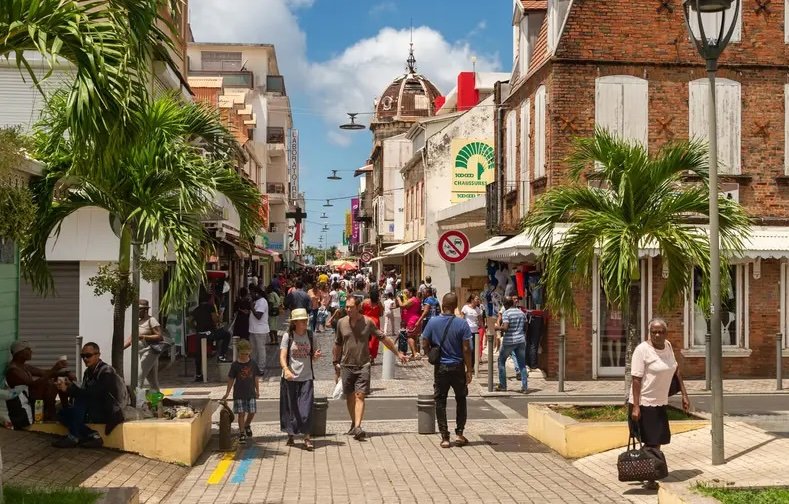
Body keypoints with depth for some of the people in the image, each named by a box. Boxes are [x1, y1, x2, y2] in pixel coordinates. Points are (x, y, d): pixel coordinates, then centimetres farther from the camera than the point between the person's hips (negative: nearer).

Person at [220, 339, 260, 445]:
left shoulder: (253, 363, 1)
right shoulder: (235, 365, -5)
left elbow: (256, 378, 10)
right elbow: (231, 379, 2)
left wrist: (257, 390, 11)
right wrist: (227, 393, 3)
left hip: (251, 393, 2)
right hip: (239, 394, -2)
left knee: (252, 412, 4)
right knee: (241, 413, -3)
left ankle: (247, 425, 34)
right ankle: (242, 434, 5)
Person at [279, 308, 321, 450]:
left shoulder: (310, 335, 5)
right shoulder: (288, 336, -4)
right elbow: (282, 356, -12)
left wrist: (316, 356, -10)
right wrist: (286, 370, -30)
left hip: (306, 377, 1)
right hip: (290, 378, -1)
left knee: (306, 407, -6)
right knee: (290, 407, 6)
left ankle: (306, 437, -2)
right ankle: (290, 435, 21)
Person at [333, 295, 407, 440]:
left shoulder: (367, 322, -3)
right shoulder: (341, 322, 3)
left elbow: (384, 339, 6)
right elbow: (338, 345, 15)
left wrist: (398, 353, 9)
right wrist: (336, 363, 17)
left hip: (363, 365, -2)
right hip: (346, 365, 2)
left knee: (360, 396, -12)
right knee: (350, 397, 9)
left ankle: (358, 427, -19)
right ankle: (354, 424, 25)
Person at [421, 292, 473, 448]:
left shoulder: (433, 322, -7)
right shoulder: (462, 324, -11)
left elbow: (425, 345, -4)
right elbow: (466, 349, -11)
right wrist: (469, 370, -3)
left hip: (440, 367, 1)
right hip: (457, 367, -1)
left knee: (440, 402, 8)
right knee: (461, 400, 17)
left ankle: (445, 437, 6)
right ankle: (459, 434, 14)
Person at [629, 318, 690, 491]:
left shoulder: (668, 346, 6)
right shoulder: (642, 350, -16)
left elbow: (676, 371, 16)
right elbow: (636, 379, -18)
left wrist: (684, 395, 13)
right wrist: (635, 407, -22)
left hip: (660, 403, 7)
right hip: (644, 404, -7)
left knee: (657, 441, 12)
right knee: (651, 443, -3)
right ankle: (650, 480, 7)